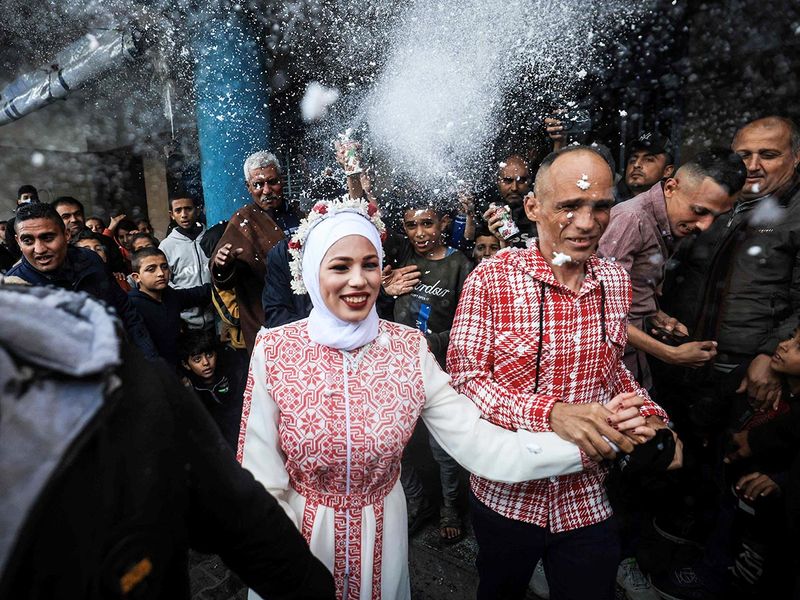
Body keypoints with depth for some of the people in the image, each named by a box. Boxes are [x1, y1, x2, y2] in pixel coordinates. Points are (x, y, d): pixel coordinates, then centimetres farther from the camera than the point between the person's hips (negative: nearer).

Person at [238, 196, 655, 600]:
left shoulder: (410, 349, -14)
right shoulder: (274, 352, -18)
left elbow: (481, 447, -19)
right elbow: (263, 485, -13)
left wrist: (588, 439, -29)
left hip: (381, 536, 1)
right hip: (301, 536, 0)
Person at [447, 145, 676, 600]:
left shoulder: (616, 281, -1)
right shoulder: (491, 279, -18)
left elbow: (612, 366, 11)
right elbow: (463, 377, -19)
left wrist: (650, 416, -6)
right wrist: (550, 413, -32)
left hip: (589, 499, 3)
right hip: (507, 494, -2)